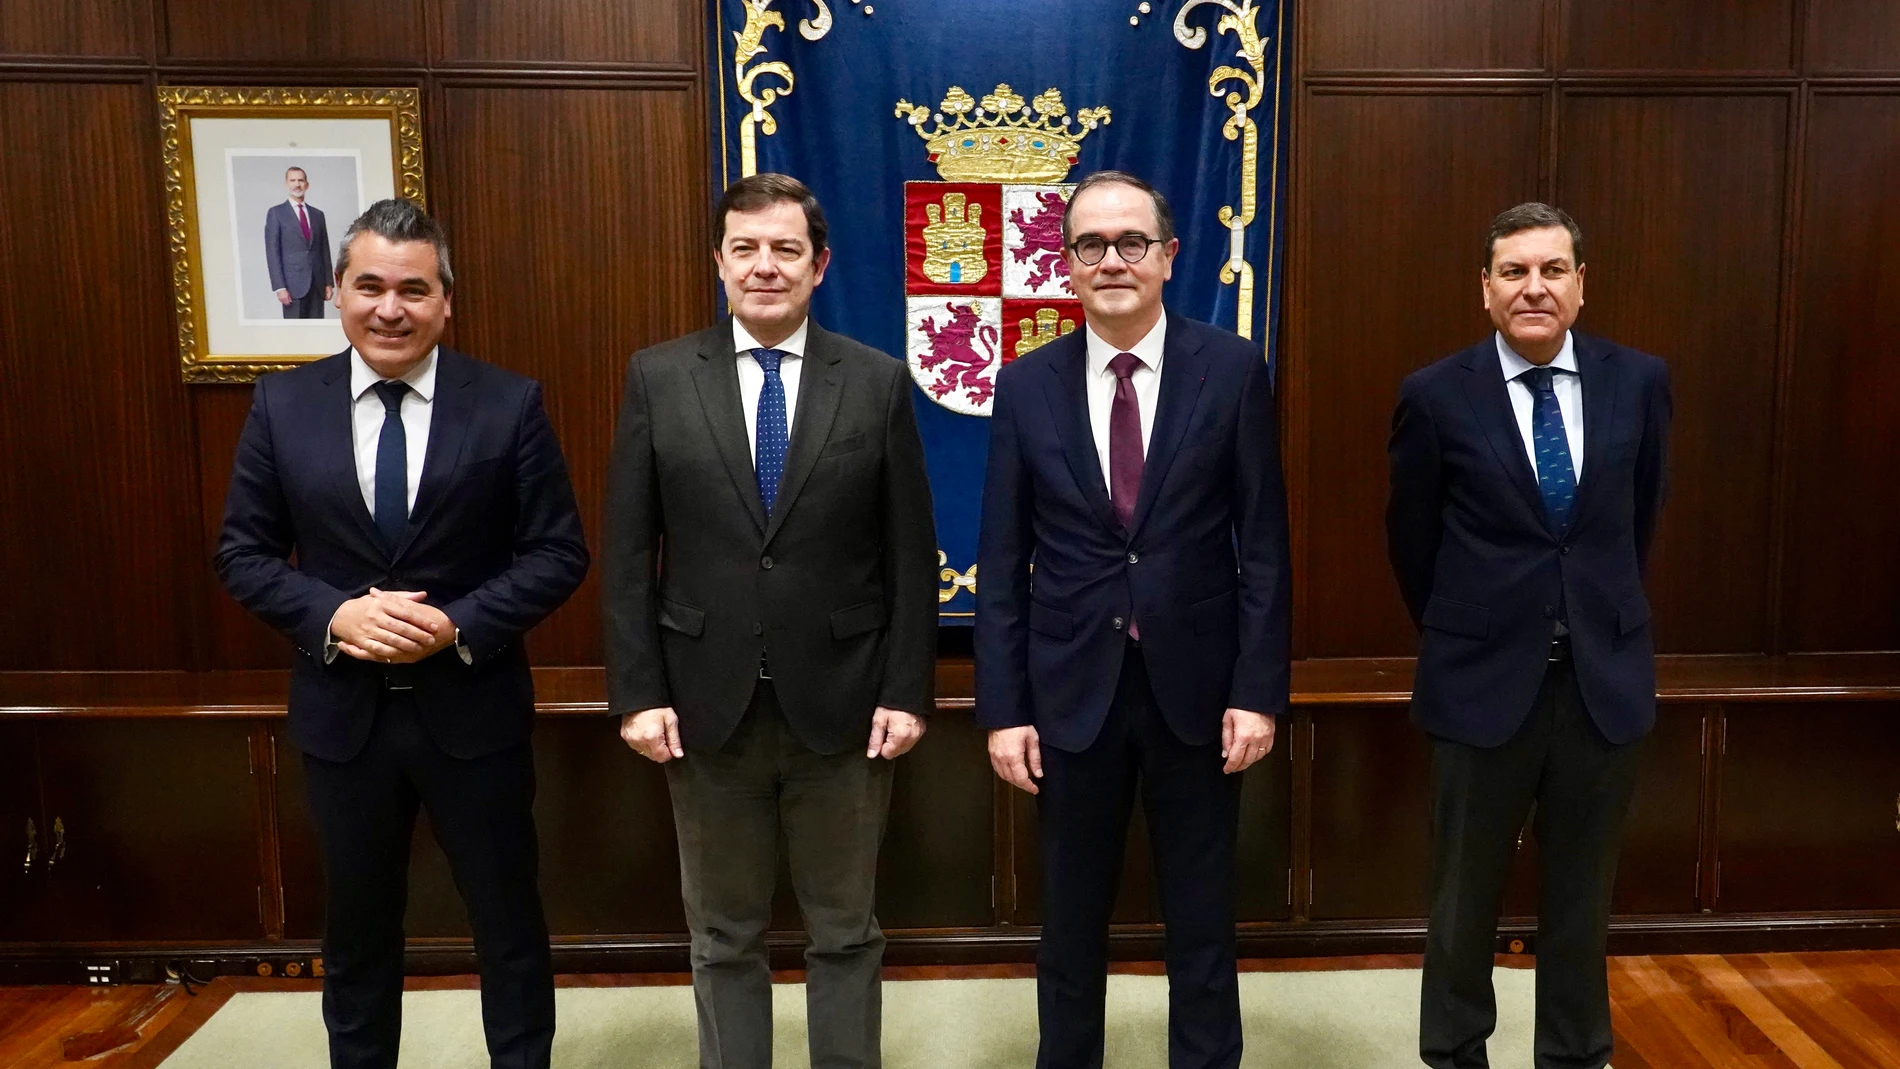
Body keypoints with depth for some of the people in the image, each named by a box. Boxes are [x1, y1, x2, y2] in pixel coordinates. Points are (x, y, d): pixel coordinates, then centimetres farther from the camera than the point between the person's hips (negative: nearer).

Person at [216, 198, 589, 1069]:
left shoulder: (510, 404, -7)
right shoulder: (282, 403, -1)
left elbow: (558, 553, -6)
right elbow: (242, 552, 2)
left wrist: (460, 624, -20)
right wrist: (332, 614, -16)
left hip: (473, 707, -1)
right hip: (341, 712, 2)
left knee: (507, 920, 13)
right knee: (357, 927, 19)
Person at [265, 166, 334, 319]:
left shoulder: (317, 214, 15)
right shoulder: (276, 213, 2)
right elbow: (272, 252, -4)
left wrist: (328, 283, 7)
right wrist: (280, 287, -13)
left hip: (317, 283, 4)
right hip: (293, 283, -4)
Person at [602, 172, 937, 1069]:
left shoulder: (879, 382, -1)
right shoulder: (658, 377, 1)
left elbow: (911, 553, 0)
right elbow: (627, 551, 0)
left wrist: (908, 691, -4)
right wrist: (637, 692, -5)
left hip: (841, 703, 0)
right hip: (707, 706, 1)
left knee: (845, 931, 14)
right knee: (723, 938, 15)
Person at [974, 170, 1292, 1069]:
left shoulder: (1232, 370, -3)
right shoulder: (1025, 386, 0)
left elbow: (1263, 546, -3)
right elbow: (1002, 564, 1)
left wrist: (1257, 689, -7)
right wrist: (1003, 707, -2)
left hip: (1195, 685, -1)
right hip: (1071, 690, 1)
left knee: (1201, 920, 14)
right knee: (1070, 920, 16)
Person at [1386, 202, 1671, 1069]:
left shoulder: (1639, 381, -1)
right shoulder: (1436, 396, -8)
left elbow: (1639, 516, 12)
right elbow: (1412, 541, 3)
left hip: (1605, 677, 2)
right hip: (1484, 679, -2)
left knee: (1583, 896, 15)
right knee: (1465, 895, 12)